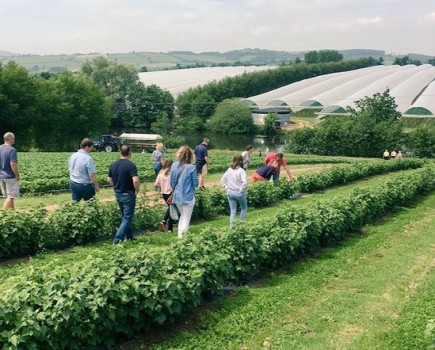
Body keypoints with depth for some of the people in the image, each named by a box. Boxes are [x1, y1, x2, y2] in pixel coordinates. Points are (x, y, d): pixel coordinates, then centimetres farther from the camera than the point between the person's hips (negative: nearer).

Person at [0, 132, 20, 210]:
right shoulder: (12, 150, -17)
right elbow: (13, 164, -21)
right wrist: (17, 175, -11)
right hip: (10, 177, -8)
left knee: (7, 197, 15)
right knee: (10, 197, -2)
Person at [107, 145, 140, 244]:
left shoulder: (113, 165, 1)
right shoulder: (131, 165, -19)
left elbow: (109, 180, 9)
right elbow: (136, 180, -28)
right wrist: (137, 191, -12)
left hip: (118, 194, 7)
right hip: (128, 195, -7)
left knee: (124, 216, 21)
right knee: (127, 218, 1)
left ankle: (129, 236, 31)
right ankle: (117, 239, -7)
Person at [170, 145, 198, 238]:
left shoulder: (174, 165, -5)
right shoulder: (191, 168, -16)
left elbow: (171, 182, 2)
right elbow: (195, 183, -9)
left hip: (177, 196, 4)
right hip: (188, 197, -4)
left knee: (182, 215, 24)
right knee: (186, 218, 8)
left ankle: (180, 235, 21)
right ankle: (183, 236, -2)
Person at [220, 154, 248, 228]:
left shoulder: (229, 170, 1)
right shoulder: (241, 171, -15)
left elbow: (222, 180, 3)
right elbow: (245, 182, -27)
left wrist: (226, 187, 6)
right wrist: (241, 190, -14)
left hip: (230, 192, 4)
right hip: (239, 193, -4)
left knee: (233, 211, 11)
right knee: (244, 208, 20)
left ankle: (231, 227, 7)